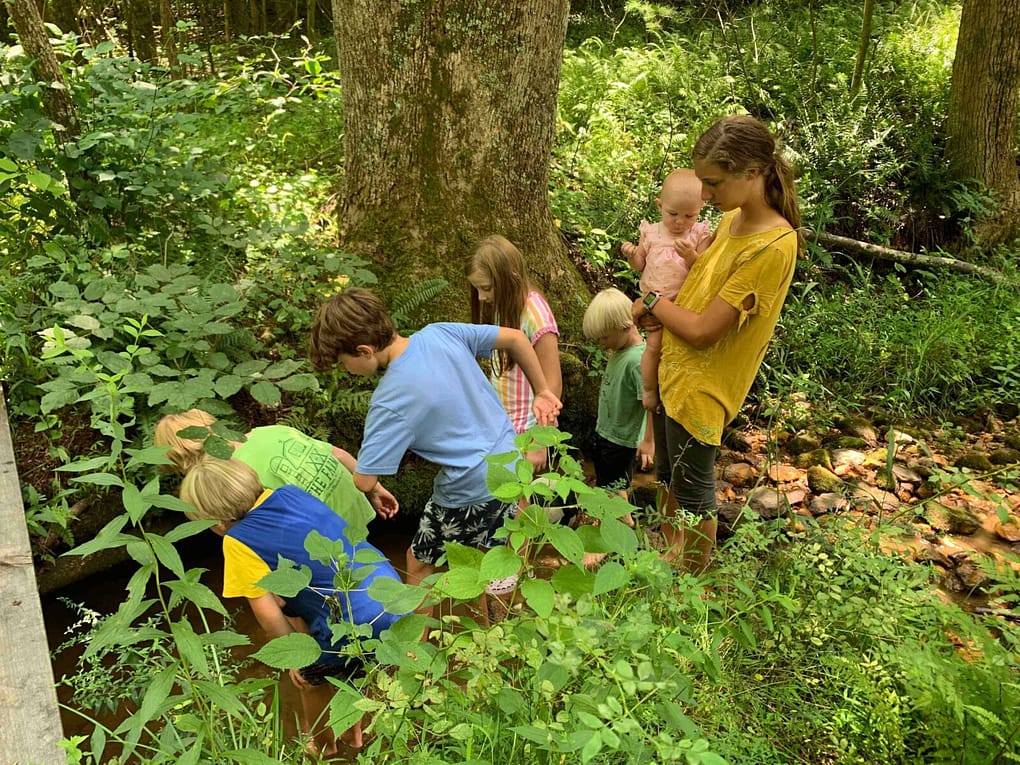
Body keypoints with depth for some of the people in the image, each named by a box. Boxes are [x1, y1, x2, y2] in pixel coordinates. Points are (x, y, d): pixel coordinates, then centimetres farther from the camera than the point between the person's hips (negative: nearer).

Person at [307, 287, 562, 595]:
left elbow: (364, 482, -21)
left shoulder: (389, 401, -24)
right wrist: (542, 391, 8)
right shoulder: (440, 334, -8)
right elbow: (516, 338, -2)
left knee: (418, 564, 15)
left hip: (471, 494, -7)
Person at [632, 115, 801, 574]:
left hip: (702, 386, -8)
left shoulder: (773, 247, -27)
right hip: (673, 367, 8)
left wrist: (652, 302, -10)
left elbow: (702, 330, -26)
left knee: (694, 489, 11)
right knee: (671, 472, 26)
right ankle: (666, 550, 50)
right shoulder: (732, 219, -1)